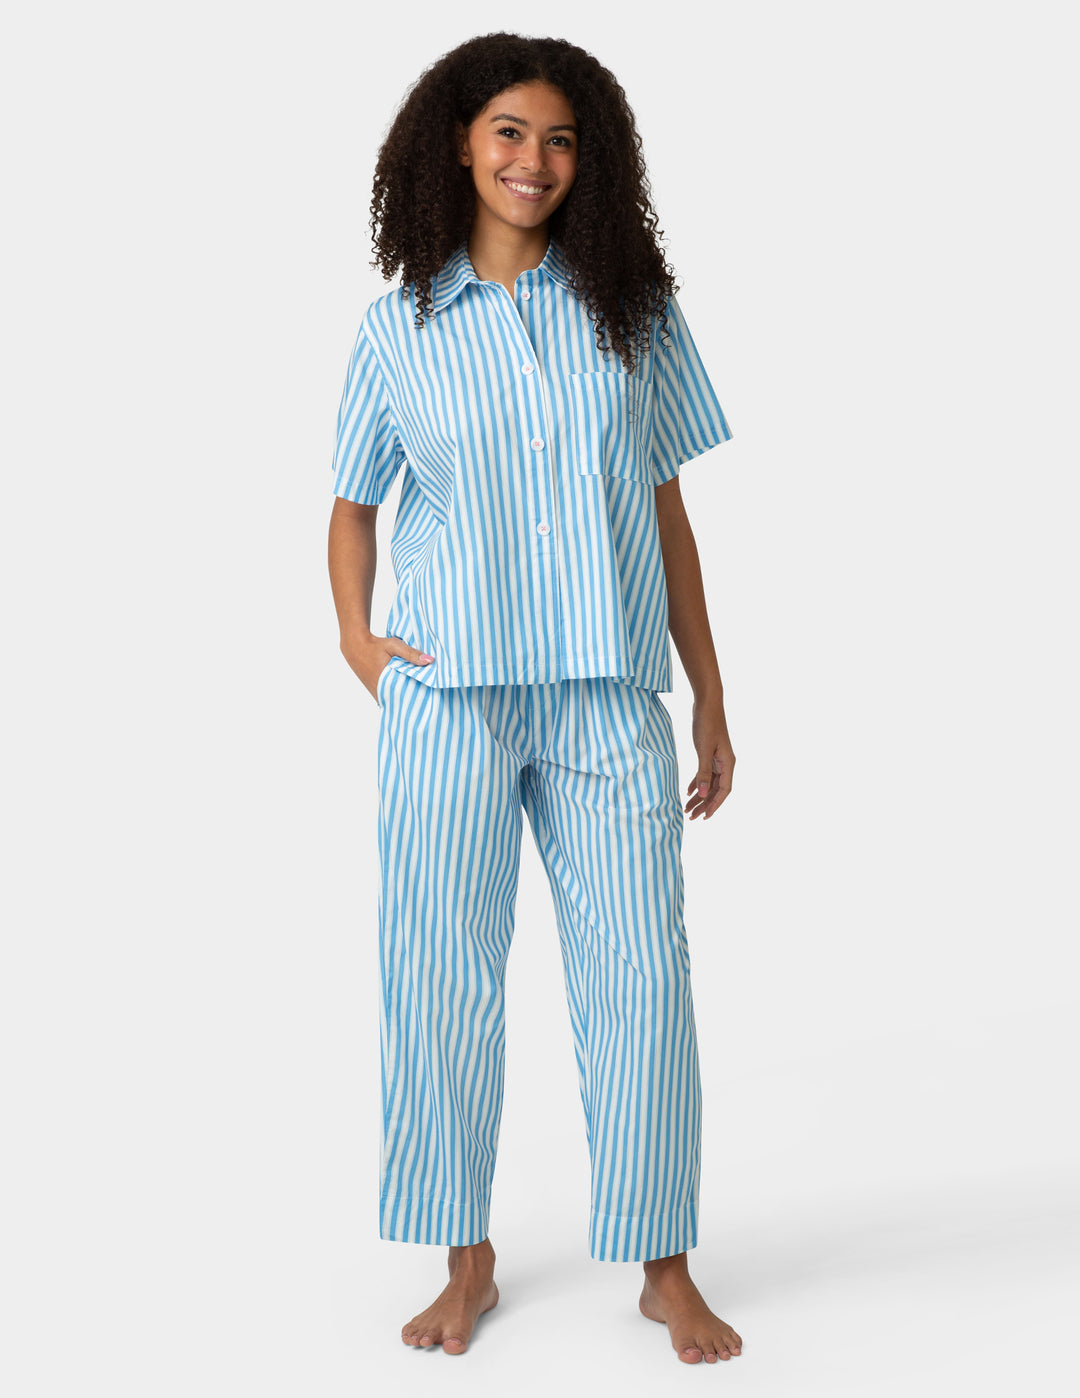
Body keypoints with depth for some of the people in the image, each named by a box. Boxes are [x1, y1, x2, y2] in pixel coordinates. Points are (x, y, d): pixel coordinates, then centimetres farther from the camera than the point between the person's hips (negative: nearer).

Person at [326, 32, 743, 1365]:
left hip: (607, 693, 1)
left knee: (640, 971, 0)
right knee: (443, 972, 4)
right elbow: (352, 504, 16)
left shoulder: (629, 307, 9)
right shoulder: (400, 325, 7)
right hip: (449, 694, 0)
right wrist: (354, 633, -2)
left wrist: (710, 700, 9)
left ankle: (664, 1268, 15)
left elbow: (666, 509, 10)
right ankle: (467, 1262, 21)